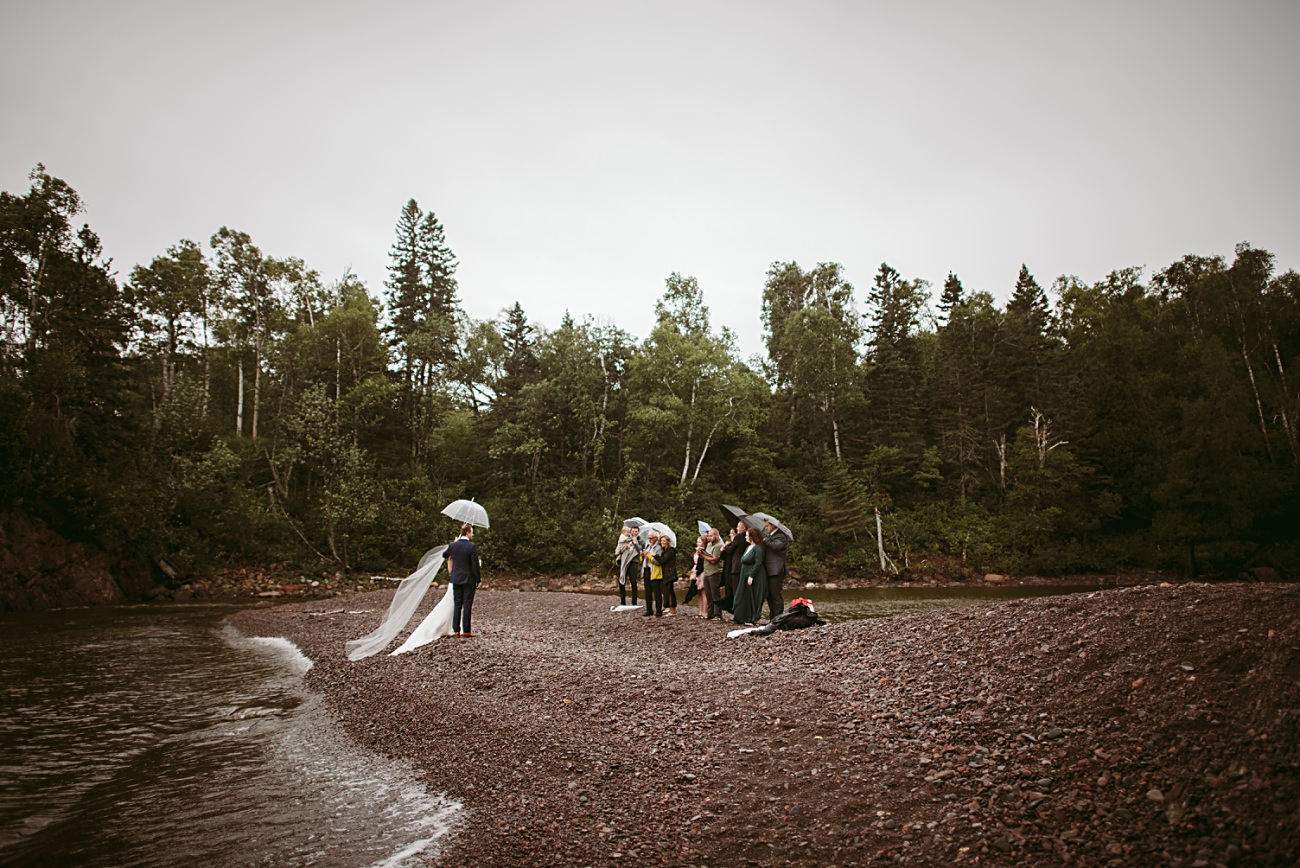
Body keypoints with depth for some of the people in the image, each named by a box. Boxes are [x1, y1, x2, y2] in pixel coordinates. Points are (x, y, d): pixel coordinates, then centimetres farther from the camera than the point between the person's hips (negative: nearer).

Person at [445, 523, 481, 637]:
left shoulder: (453, 545, 0)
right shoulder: (472, 546, -13)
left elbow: (445, 554, 21)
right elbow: (475, 565, -12)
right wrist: (478, 580, -2)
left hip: (456, 579, 4)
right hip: (469, 580, -4)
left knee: (457, 605, 10)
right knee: (467, 605, 0)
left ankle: (456, 630, 12)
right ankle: (466, 631, 2)